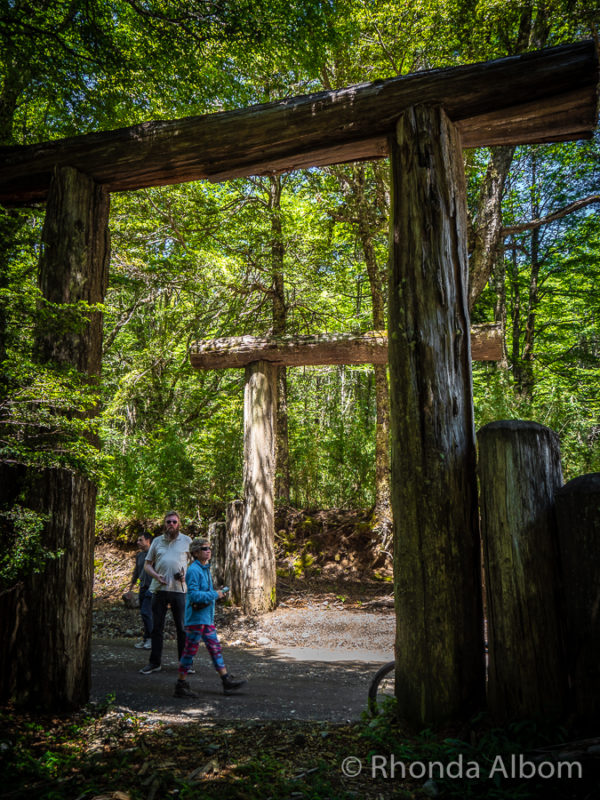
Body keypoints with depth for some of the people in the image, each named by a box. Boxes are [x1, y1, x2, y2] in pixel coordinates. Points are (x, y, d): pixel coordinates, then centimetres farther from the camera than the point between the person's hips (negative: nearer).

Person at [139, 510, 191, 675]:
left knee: (182, 628, 3)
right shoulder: (157, 541, 12)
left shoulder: (186, 541, 8)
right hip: (159, 589, 2)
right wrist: (156, 575, -6)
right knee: (157, 627, 7)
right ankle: (154, 663, 17)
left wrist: (187, 575, -9)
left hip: (180, 589, -2)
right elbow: (147, 564, 14)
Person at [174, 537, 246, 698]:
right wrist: (215, 595, -19)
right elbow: (194, 594, -23)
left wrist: (218, 592, 6)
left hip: (207, 617, 9)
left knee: (215, 648, 11)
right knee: (190, 650, 0)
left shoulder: (206, 569, 13)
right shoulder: (194, 570, -16)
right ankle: (181, 686, 13)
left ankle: (227, 682, 16)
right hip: (195, 617, -9)